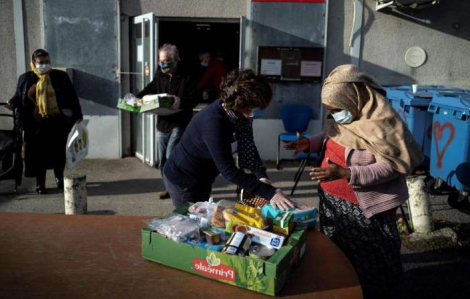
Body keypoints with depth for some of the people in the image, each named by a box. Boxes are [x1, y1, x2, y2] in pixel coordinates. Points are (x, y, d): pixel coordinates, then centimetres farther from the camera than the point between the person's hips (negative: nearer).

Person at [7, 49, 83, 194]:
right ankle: (40, 183, 16)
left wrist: (77, 115, -1)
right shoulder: (25, 79, 6)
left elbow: (72, 96, 4)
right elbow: (18, 96, 14)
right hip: (36, 124, 0)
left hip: (58, 122, 0)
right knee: (38, 153, 4)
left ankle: (59, 177, 32)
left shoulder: (61, 76, 4)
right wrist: (13, 103, -9)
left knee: (59, 152, 9)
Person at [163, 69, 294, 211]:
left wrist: (262, 177, -20)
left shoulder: (238, 113, -12)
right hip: (183, 179, -8)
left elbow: (247, 146, -4)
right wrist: (270, 193, -39)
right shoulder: (213, 122, -35)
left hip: (202, 178, 8)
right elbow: (229, 171, -37)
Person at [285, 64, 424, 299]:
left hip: (362, 208, -8)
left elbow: (389, 168, -24)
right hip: (331, 200, 8)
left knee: (366, 265, 9)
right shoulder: (343, 113, -1)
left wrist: (345, 173, -35)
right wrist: (310, 144, -2)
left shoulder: (381, 121, -24)